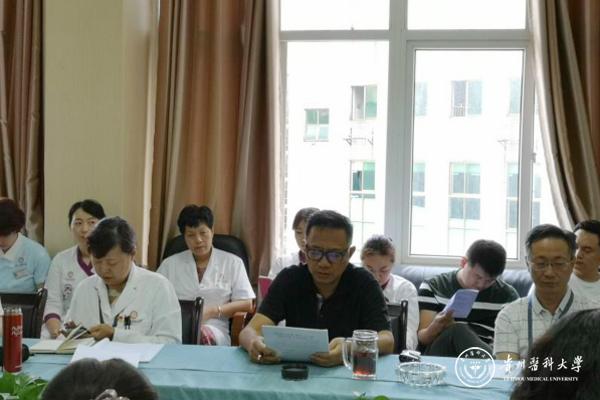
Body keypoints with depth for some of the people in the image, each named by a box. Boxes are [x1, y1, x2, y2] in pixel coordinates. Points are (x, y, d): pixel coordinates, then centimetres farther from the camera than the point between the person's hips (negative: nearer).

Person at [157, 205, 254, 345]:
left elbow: (247, 304, 7)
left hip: (214, 329, -1)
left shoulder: (232, 263, 16)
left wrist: (211, 312, -8)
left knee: (206, 335, -39)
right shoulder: (170, 264, 21)